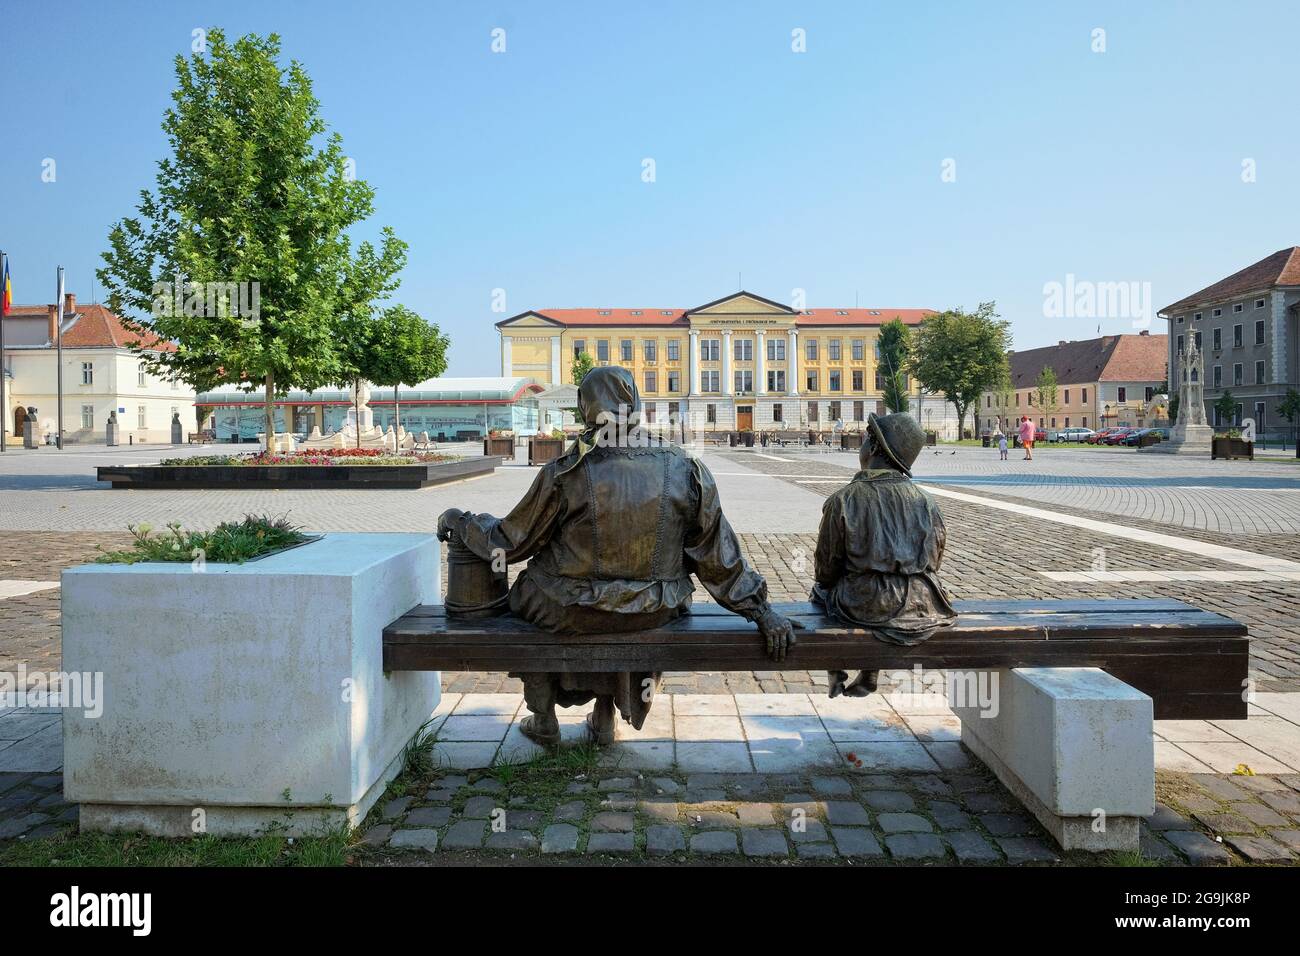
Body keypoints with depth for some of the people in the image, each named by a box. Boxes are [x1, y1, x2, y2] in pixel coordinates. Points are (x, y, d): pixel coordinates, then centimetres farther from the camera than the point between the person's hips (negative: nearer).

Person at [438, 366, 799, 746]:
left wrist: (459, 521, 13)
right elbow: (719, 556, -5)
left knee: (526, 591, 30)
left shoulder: (565, 474, -18)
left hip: (572, 615, -2)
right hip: (655, 613, 3)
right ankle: (605, 717, 43)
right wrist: (762, 610, 5)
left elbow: (509, 543, -6)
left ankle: (544, 720, 40)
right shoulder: (684, 470, -10)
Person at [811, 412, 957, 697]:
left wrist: (824, 583, 17)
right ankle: (868, 678, 42)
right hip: (921, 605, 4)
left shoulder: (843, 500, -12)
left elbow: (826, 568, -6)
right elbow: (934, 562, 7)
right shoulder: (926, 502, -1)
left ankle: (835, 677, 38)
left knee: (820, 590, 28)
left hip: (863, 606, -4)